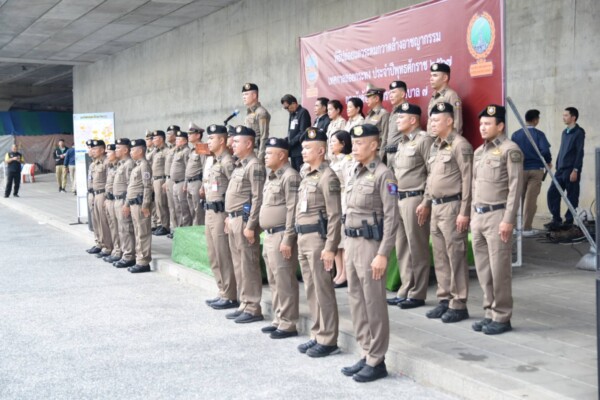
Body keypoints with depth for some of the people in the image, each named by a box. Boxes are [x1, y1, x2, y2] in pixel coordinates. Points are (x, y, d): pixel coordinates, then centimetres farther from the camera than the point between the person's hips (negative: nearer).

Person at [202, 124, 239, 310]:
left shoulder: (227, 161, -15)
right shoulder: (209, 160, 14)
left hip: (221, 212, -10)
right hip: (209, 211, 10)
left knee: (225, 256, -3)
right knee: (214, 256, 15)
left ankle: (230, 297, 5)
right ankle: (222, 292, 25)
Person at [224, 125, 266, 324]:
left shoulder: (254, 166, -14)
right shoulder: (239, 165, 16)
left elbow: (258, 198, -19)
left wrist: (250, 225, -21)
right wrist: (229, 217, 18)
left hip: (244, 220, -10)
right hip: (234, 220, 10)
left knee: (249, 266, -4)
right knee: (238, 265, 13)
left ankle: (253, 309, 3)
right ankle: (244, 304, 22)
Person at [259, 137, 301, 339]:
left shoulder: (290, 176, -14)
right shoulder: (271, 177, 16)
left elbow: (293, 210, -19)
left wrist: (287, 239, -21)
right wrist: (267, 235, 19)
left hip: (281, 236, -10)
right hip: (269, 235, 10)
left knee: (284, 282, -4)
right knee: (274, 281, 14)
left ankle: (288, 324, 2)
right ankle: (278, 320, 23)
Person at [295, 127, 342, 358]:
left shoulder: (327, 177, -11)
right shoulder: (306, 175, 16)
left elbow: (335, 216, -16)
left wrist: (330, 247, -20)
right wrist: (299, 239, 19)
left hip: (318, 238, -9)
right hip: (303, 238, 9)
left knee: (323, 291, -2)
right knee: (311, 290, 13)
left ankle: (328, 340, 5)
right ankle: (317, 335, 22)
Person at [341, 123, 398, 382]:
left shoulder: (383, 175, -11)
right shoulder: (356, 174, 14)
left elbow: (391, 218, -15)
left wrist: (382, 254, -19)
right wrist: (347, 246, 17)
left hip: (371, 244, -8)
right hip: (352, 244, 8)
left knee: (374, 304, -2)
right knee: (356, 302, 12)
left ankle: (377, 362, 8)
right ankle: (366, 354, 22)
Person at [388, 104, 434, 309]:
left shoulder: (424, 140, -8)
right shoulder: (402, 142, 18)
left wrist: (426, 202, -17)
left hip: (415, 199, -9)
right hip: (398, 199, 9)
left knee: (417, 248, -1)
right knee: (401, 248, 12)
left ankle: (417, 294, 7)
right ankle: (405, 291, 20)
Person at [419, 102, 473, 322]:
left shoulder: (460, 145, -11)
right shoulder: (435, 146, 15)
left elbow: (467, 180, -15)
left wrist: (464, 212, -17)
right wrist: (426, 202, 20)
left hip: (452, 206, -9)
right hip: (436, 207, 9)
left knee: (456, 256, -3)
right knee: (440, 257, 13)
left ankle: (458, 305, 5)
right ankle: (444, 299, 22)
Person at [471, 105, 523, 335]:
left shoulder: (510, 150, -8)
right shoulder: (479, 152, 16)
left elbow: (515, 187, -13)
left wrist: (508, 220, -17)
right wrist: (473, 215, 17)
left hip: (497, 216, -8)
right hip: (478, 216, 8)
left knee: (499, 269, -4)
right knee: (483, 269, 10)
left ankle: (502, 317, 6)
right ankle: (490, 313, 20)